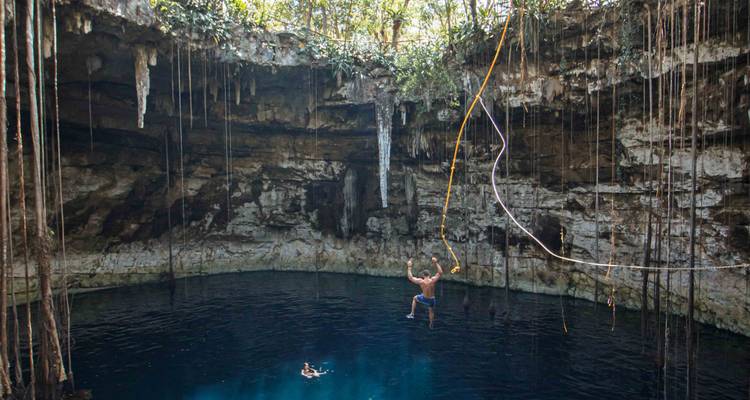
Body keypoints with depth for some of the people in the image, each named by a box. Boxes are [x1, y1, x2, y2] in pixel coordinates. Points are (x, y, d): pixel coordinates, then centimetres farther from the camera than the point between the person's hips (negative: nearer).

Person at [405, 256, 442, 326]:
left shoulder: (421, 281, -23)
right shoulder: (433, 280, -23)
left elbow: (410, 277, -11)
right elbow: (440, 272, -9)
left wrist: (409, 267, -5)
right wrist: (436, 263, -9)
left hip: (424, 298, -1)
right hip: (432, 299, 1)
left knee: (415, 298, 29)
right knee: (431, 311, 26)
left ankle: (412, 314, 27)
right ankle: (431, 325, 40)